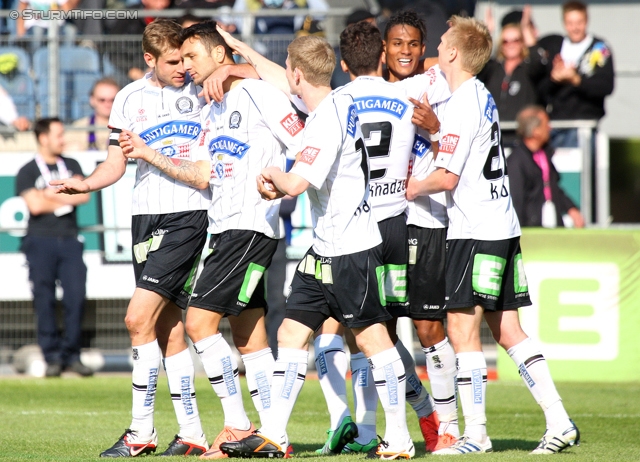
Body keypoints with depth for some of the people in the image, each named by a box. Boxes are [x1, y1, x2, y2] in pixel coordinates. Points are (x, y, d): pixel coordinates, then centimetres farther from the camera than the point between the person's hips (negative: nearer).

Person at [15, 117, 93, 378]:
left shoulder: (71, 166, 18)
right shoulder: (28, 172, 6)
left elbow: (83, 194, 3)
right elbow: (35, 205, -8)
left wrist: (51, 194, -4)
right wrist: (67, 198, 2)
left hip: (69, 241, 3)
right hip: (41, 241, -3)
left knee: (76, 296, -8)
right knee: (44, 300, -5)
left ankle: (72, 354, -1)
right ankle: (52, 358, -1)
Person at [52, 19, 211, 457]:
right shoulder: (129, 99, 11)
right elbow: (116, 163, 14)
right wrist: (86, 183, -6)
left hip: (189, 213, -5)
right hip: (147, 216, 5)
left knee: (139, 318, -13)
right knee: (167, 325, 6)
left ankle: (142, 429, -7)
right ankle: (191, 431, 13)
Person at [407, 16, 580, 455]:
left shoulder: (461, 106, -14)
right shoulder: (484, 97, 13)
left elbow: (447, 177, -16)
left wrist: (413, 188, -2)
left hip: (476, 231, -9)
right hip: (504, 225, 9)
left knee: (462, 328, -5)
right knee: (507, 329, 9)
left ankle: (476, 432, -6)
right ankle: (560, 422, 4)